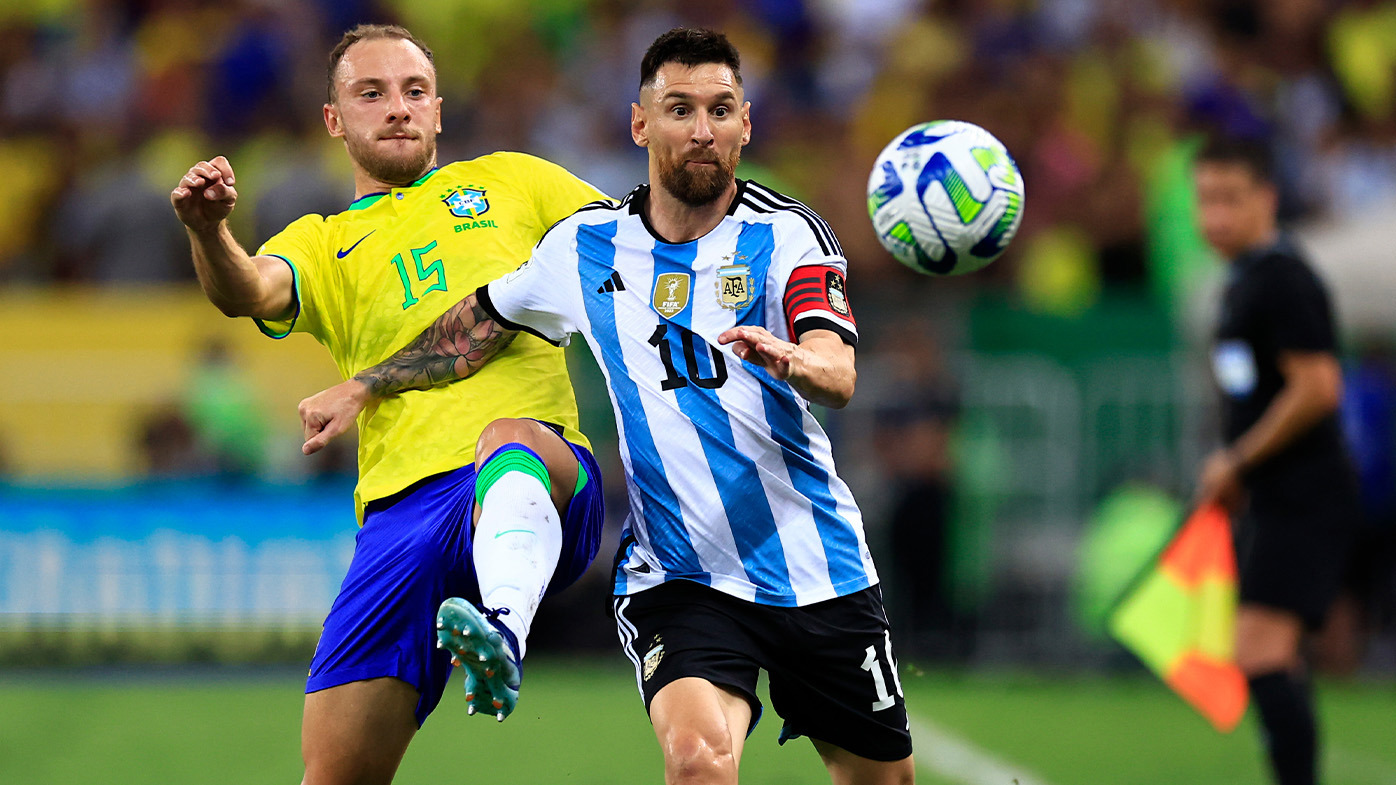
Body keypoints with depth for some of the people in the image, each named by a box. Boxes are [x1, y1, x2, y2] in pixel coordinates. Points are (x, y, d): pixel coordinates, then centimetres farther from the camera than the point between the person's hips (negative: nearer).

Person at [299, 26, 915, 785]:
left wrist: (791, 360, -45)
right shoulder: (583, 246, 2)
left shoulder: (787, 234, -6)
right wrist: (364, 387, 24)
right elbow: (477, 324, 21)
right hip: (677, 575, 0)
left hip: (818, 573, 0)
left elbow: (838, 376, -23)